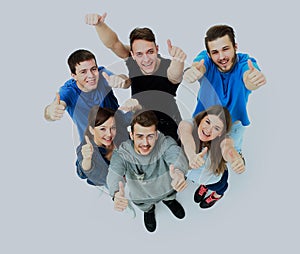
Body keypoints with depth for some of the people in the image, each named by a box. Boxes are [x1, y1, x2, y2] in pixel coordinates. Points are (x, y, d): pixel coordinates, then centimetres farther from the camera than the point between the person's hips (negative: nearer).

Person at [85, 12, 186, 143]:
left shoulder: (167, 68, -26)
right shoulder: (132, 63, -15)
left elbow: (174, 75, -49)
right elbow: (113, 43, -28)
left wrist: (177, 59, -73)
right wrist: (99, 24, -48)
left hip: (168, 129, -3)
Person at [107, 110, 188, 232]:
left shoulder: (166, 143, -36)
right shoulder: (122, 153, -36)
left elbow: (176, 155, -57)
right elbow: (114, 173, -53)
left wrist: (179, 172, -83)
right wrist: (116, 193, -78)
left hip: (166, 189, 0)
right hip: (142, 198, 0)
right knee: (145, 207, 31)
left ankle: (168, 200, 68)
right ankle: (149, 209, 67)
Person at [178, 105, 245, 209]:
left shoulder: (223, 141, -39)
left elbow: (227, 150, -61)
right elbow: (187, 140, -58)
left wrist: (237, 160, -85)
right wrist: (192, 156, -81)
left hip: (214, 178, -1)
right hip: (192, 174, 1)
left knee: (218, 188, 33)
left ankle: (217, 194, 69)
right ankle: (204, 185, 71)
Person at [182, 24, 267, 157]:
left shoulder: (245, 62, -23)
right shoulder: (205, 58, -20)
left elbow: (248, 81, -47)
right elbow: (198, 67, -44)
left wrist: (252, 79, -73)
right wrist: (190, 72, -71)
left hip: (234, 124, 0)